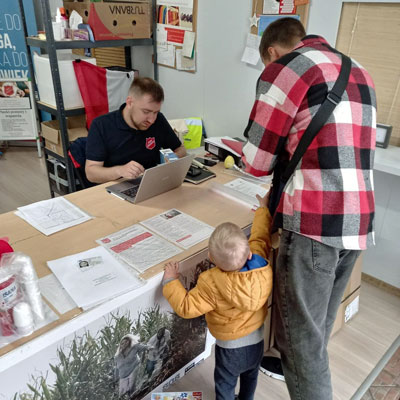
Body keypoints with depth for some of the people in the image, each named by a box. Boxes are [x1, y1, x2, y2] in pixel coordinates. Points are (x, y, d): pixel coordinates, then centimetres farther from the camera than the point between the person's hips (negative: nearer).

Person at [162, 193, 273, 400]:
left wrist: (171, 281, -15)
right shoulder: (260, 261, -25)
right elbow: (261, 237, -6)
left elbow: (186, 307, -26)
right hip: (257, 339, 6)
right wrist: (263, 209, 9)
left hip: (231, 347, -5)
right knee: (250, 378, 33)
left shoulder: (212, 284, -36)